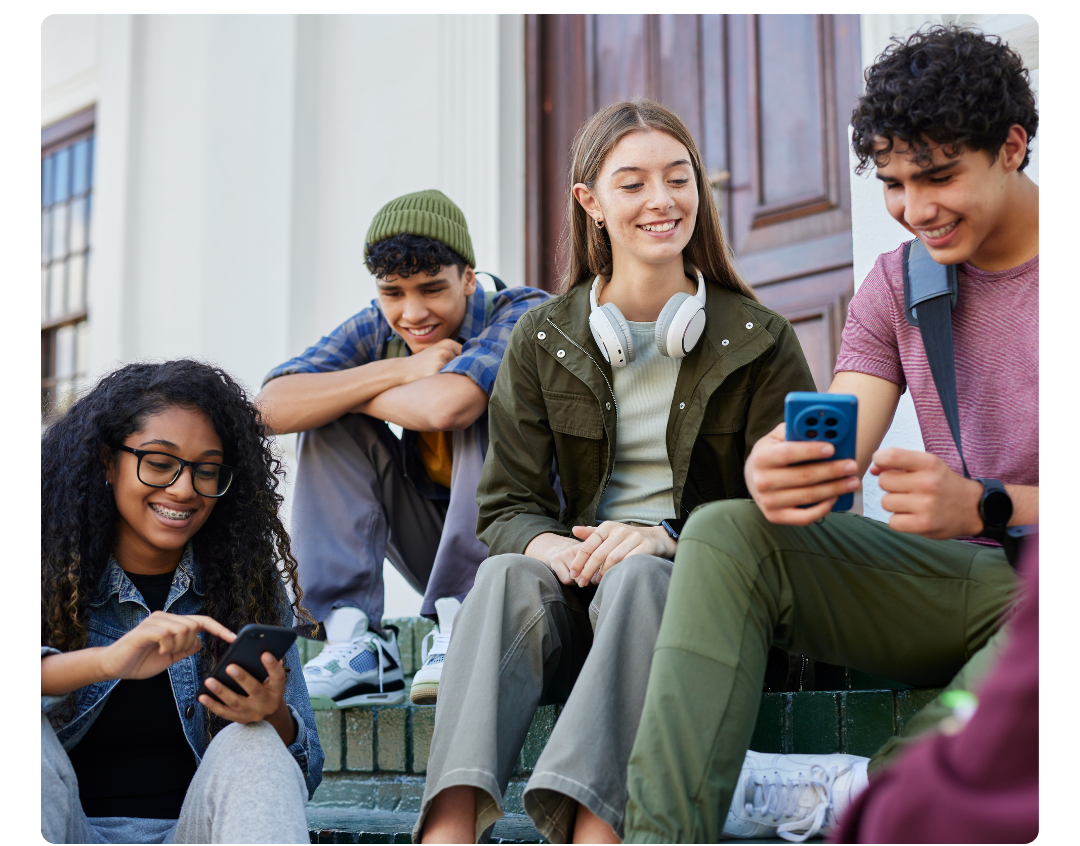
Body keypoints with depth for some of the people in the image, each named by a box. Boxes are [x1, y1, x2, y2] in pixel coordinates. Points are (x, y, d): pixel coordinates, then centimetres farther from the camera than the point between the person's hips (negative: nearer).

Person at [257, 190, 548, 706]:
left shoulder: (526, 314, -17)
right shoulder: (378, 330, -2)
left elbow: (446, 405, -36)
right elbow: (273, 406, -16)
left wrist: (350, 393, -17)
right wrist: (401, 371, -24)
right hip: (432, 544, 5)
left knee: (478, 403, -27)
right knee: (328, 422, -9)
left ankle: (459, 631, -27)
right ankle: (353, 644, -18)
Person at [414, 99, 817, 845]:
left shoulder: (760, 341, 5)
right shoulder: (543, 339, 9)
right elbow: (507, 504, 5)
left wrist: (668, 539, -19)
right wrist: (547, 544, -20)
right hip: (583, 585, 2)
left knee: (637, 577, -35)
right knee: (508, 575, -31)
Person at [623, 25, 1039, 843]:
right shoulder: (896, 285, 10)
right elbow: (835, 450, -1)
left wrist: (985, 504, -31)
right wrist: (776, 471, -27)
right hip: (954, 582, 5)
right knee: (725, 534, -16)